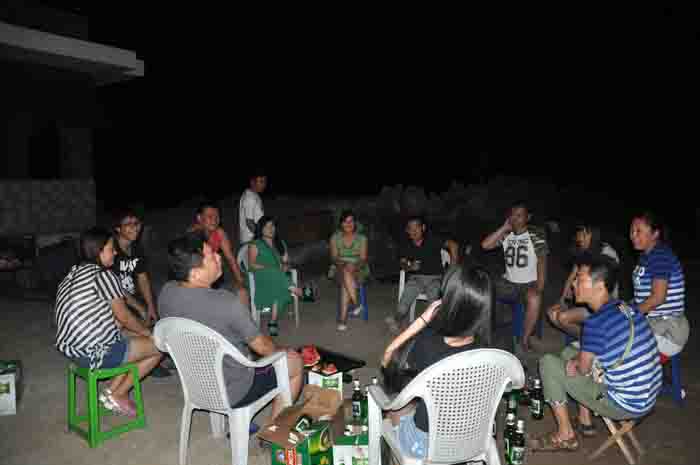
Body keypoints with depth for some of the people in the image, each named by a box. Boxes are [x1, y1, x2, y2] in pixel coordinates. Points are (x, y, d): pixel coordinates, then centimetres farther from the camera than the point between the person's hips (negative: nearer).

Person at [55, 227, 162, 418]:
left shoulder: (73, 273, 12)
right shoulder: (103, 275, -16)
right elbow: (124, 317, -9)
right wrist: (148, 333, 9)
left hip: (72, 349, 10)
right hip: (94, 354, -10)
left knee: (130, 341, 26)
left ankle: (112, 391, 18)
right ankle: (118, 395, 10)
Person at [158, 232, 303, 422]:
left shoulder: (166, 292, -12)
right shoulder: (225, 302, -32)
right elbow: (262, 346, -18)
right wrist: (280, 350, 4)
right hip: (232, 394, -6)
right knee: (295, 361, 12)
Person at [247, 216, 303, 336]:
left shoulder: (281, 243, 22)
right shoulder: (255, 245, 7)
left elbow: (286, 261, 17)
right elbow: (252, 264, -4)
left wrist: (285, 267, -7)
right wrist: (268, 268, -16)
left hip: (279, 276, 3)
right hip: (263, 277, -3)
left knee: (278, 287, -32)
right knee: (275, 277, -38)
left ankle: (272, 323, -32)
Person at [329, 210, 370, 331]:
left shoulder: (361, 238, 2)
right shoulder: (335, 237, 4)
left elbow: (363, 258, -4)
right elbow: (333, 257, 0)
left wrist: (354, 266, -25)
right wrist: (341, 264, -22)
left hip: (358, 270, -1)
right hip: (341, 270, 1)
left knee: (345, 283, -35)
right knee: (346, 273, -38)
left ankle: (342, 319, -32)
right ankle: (356, 304, -35)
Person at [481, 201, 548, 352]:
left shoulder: (536, 234, -7)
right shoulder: (506, 235, 5)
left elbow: (542, 262, -11)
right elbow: (485, 245, -8)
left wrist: (539, 289, -23)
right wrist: (504, 227, -9)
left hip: (529, 283, -4)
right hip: (508, 283, 5)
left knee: (534, 298, -37)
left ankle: (525, 340, -21)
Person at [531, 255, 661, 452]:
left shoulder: (596, 323, -25)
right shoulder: (629, 309, 1)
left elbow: (583, 369, -12)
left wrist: (574, 362, 8)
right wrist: (577, 359, 5)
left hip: (624, 405, -8)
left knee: (548, 363, -3)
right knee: (569, 352, 19)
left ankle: (566, 436, 10)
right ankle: (584, 421, 28)